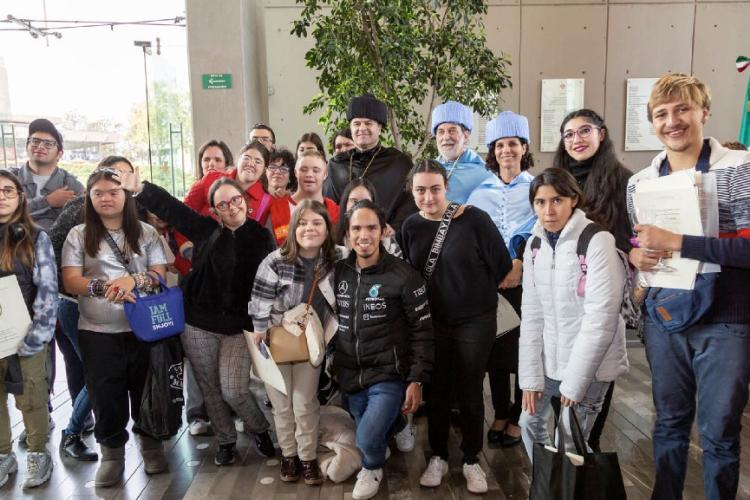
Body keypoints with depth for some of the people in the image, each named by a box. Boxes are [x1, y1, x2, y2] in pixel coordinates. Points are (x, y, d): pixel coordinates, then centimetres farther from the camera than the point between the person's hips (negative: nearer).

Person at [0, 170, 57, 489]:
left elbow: (48, 290, -7)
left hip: (27, 335, -2)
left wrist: (35, 336, -14)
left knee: (31, 399, 7)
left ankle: (38, 455, 25)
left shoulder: (36, 238, -3)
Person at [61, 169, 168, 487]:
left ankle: (150, 442, 31)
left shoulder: (146, 232, 5)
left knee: (145, 389, 11)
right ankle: (112, 451, 25)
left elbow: (160, 274, 0)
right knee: (105, 393, 7)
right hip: (97, 332, 0)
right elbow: (70, 281, -5)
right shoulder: (79, 235, 3)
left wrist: (134, 279, -19)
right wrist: (102, 287, -23)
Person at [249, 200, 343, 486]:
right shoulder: (276, 261, -19)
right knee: (282, 403, 11)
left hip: (311, 342, 1)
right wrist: (259, 336, -10)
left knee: (305, 403, 6)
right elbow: (260, 300, -13)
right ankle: (288, 455, 30)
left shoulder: (336, 260, -9)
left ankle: (308, 458, 23)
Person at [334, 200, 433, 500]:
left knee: (368, 439, -20)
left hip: (388, 376, -5)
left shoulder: (403, 275, -14)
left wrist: (416, 380, -12)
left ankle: (373, 468, 14)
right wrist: (334, 365, 14)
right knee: (366, 439, 16)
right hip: (350, 377, 5)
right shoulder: (340, 272, 1)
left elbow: (422, 330, -10)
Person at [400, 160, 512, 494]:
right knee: (436, 391, 13)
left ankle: (471, 461, 29)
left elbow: (501, 265, -8)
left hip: (475, 322, -3)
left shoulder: (474, 219, -14)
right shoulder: (411, 226, -2)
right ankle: (438, 457, 32)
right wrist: (431, 302, 4)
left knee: (470, 393, 10)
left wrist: (475, 294, 2)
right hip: (431, 323, 3)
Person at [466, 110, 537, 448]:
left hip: (525, 281, -2)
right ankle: (500, 414, 21)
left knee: (523, 348, 0)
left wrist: (519, 265, -19)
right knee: (494, 347, 6)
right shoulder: (481, 191, 12)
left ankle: (518, 418, 14)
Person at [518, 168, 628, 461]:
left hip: (590, 364, -6)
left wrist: (575, 380, -17)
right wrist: (531, 375, -2)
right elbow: (532, 313, 2)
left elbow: (601, 318, -19)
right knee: (529, 423, 14)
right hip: (549, 359, 6)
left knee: (569, 443, -2)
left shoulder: (597, 242, -16)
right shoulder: (534, 245, 3)